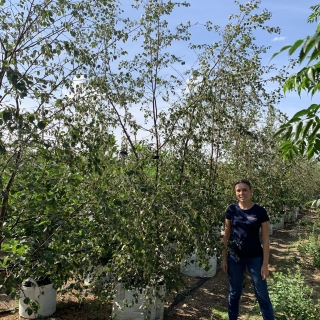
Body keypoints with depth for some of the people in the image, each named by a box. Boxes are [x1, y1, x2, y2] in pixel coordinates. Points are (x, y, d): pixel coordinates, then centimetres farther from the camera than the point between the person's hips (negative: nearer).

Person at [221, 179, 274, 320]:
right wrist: (224, 258, 2)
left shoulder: (260, 211, -9)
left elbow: (265, 239, -5)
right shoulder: (231, 210, -4)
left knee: (262, 295, 6)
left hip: (255, 258, -2)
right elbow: (226, 235, 3)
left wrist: (265, 264, -7)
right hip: (234, 257, 2)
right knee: (234, 293, 15)